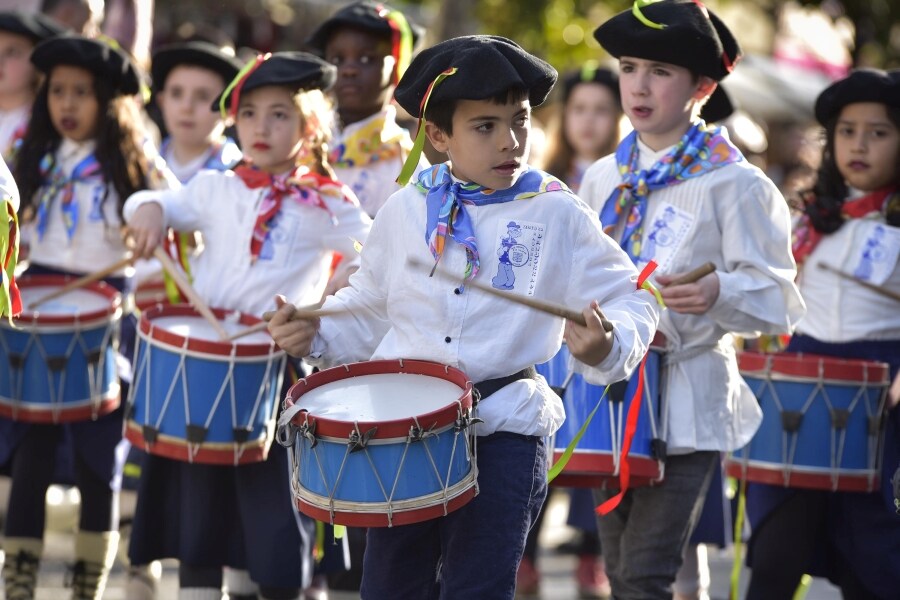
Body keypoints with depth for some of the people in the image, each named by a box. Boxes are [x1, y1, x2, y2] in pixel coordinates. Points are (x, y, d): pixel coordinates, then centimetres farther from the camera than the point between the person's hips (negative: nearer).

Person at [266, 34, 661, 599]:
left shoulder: (558, 214, -4)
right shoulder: (407, 212, 6)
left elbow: (629, 300, -1)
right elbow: (370, 312, 17)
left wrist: (606, 345, -22)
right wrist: (317, 335, -2)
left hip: (504, 430, -3)